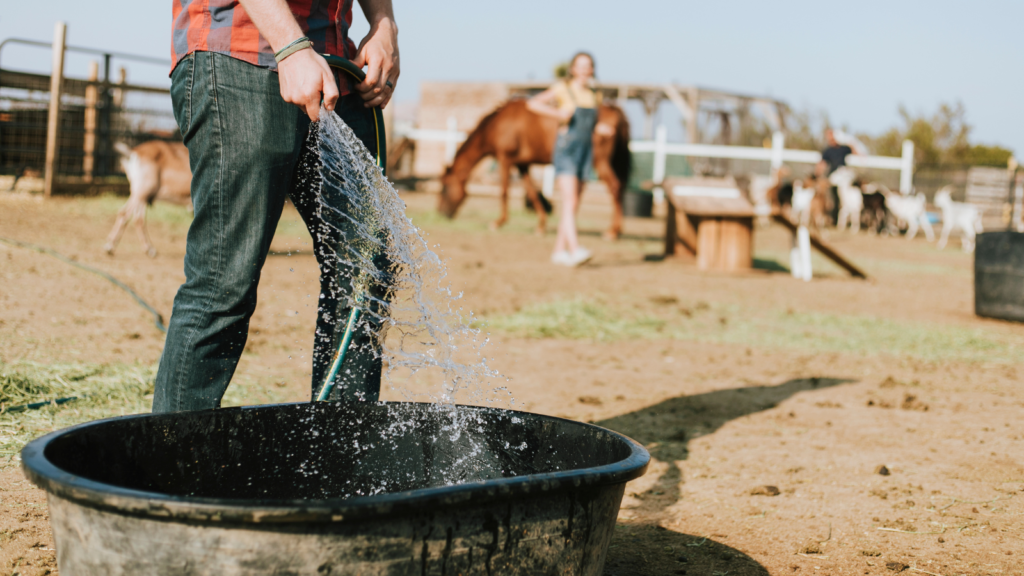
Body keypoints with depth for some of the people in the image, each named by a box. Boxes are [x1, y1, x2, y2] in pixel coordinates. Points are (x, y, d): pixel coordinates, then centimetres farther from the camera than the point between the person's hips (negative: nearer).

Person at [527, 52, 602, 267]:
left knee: (572, 205, 8)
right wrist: (557, 113, -25)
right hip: (566, 152, -6)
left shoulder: (595, 96, 12)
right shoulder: (562, 89, -4)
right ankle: (575, 249, -28)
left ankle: (559, 251, 16)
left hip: (585, 152, 6)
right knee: (570, 201, -17)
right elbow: (532, 103, -14)